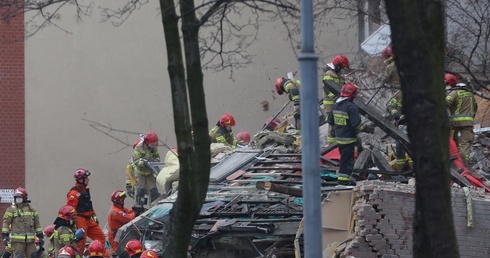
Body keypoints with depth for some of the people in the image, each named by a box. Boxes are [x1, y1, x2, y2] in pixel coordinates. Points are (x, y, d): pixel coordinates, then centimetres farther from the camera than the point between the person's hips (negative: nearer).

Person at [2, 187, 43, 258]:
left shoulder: (31, 208, 14)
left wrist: (40, 236, 15)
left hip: (30, 240, 4)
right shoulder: (12, 209, 1)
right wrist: (5, 236, -11)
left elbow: (37, 223, 18)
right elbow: (6, 222, -2)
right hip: (17, 240, -4)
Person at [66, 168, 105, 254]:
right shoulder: (74, 193, -15)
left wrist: (94, 215, 26)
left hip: (88, 220, 10)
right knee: (80, 242, -9)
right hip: (80, 221, -10)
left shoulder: (85, 190, 16)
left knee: (101, 238, 10)